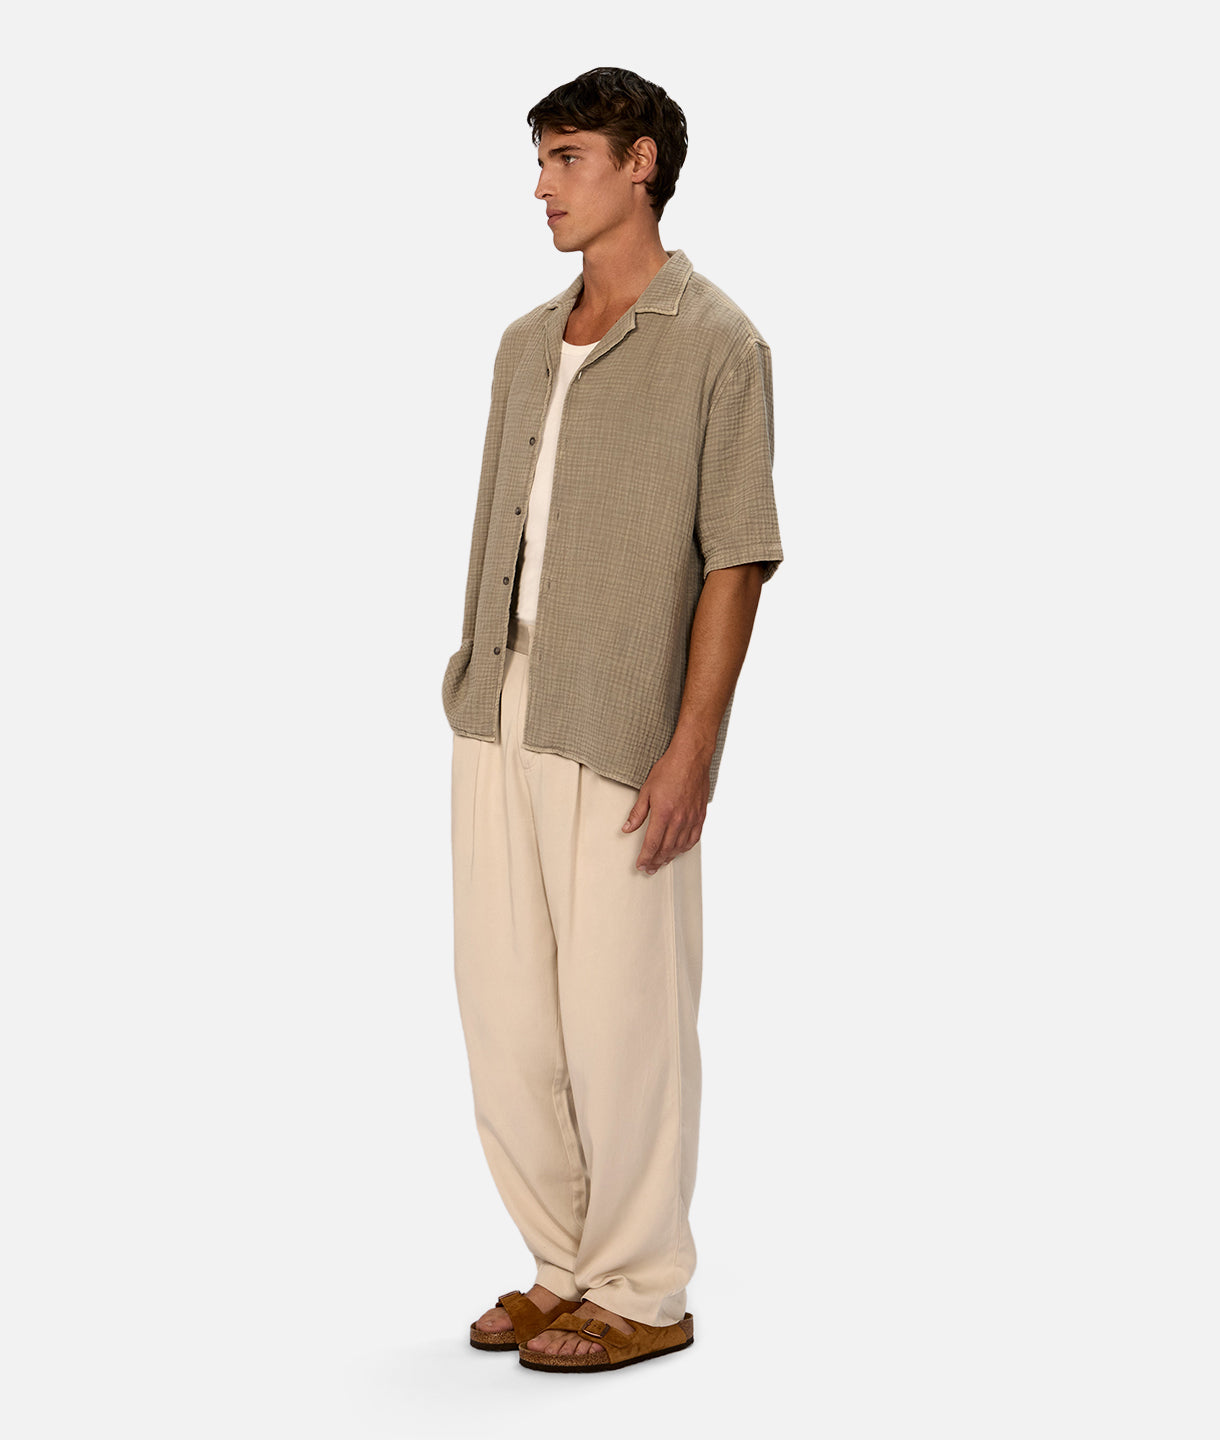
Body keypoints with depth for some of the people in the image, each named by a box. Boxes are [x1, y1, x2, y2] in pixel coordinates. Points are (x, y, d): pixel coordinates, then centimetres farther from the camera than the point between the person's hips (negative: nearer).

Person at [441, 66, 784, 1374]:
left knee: (619, 1017, -1)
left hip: (621, 734, -7)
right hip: (500, 714, 7)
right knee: (502, 1007, 10)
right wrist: (474, 688, 14)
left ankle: (641, 1293, 14)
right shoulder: (526, 345, 16)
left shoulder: (715, 344, -5)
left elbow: (735, 558, -10)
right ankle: (562, 1267, 24)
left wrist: (691, 751, -16)